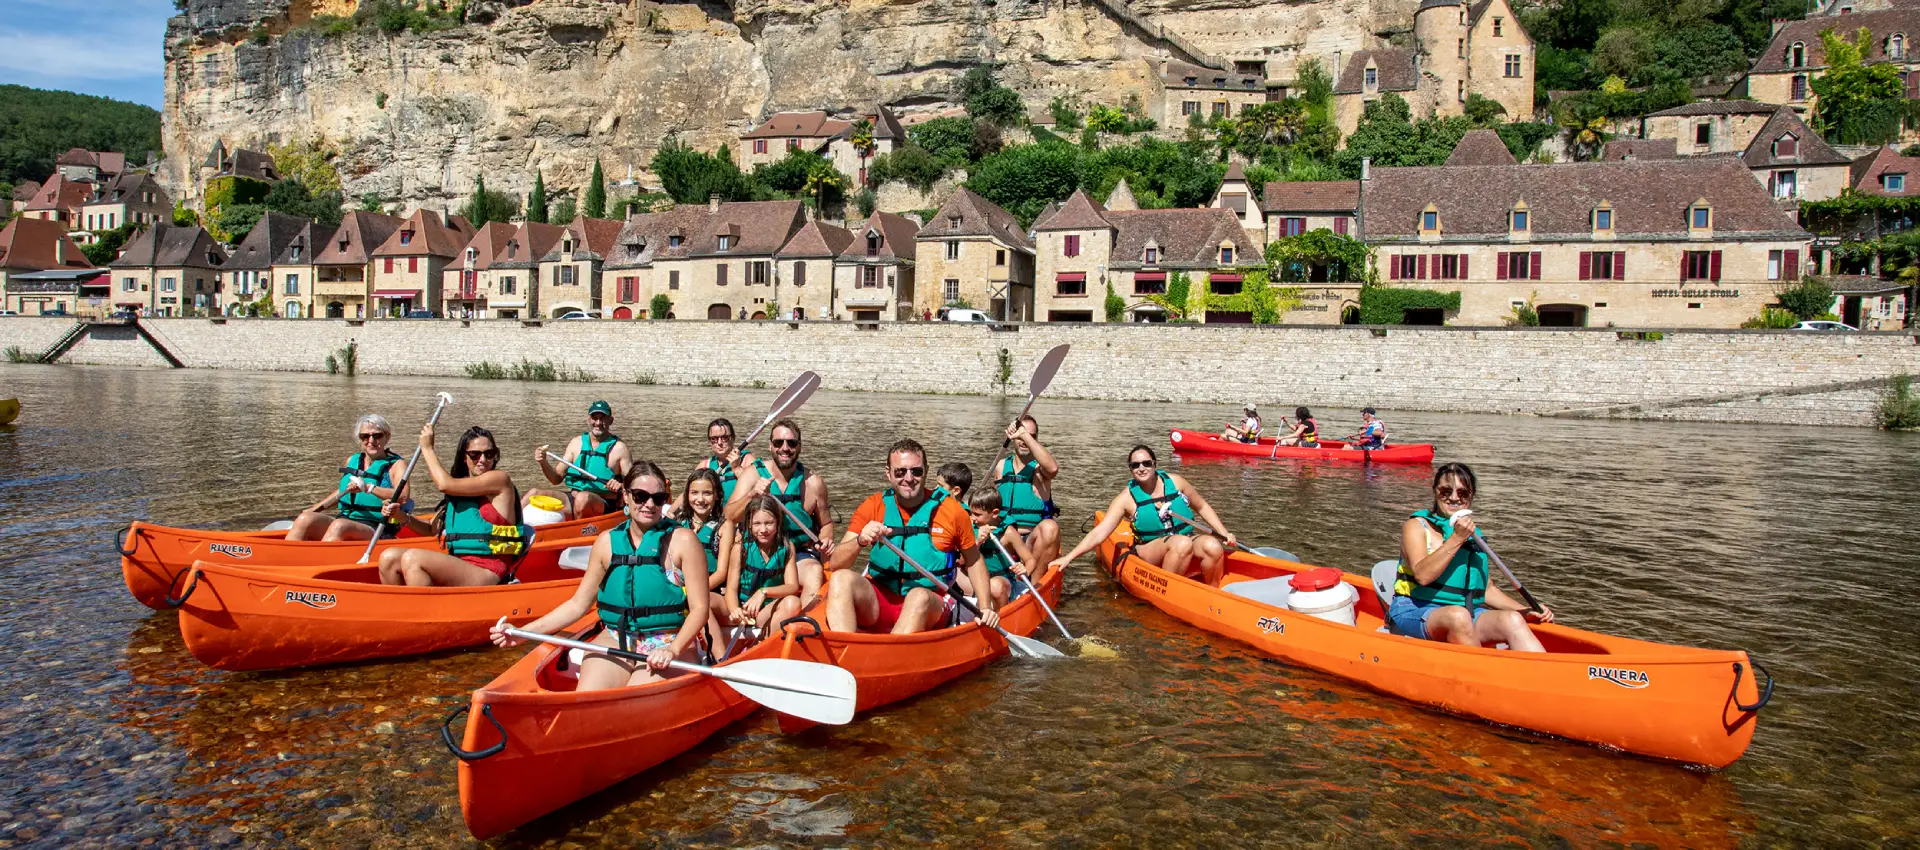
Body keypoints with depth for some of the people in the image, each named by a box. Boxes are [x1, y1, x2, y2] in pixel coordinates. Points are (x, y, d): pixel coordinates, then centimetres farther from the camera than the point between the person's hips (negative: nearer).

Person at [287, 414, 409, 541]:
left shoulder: (396, 465, 1)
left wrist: (369, 488, -29)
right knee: (306, 519, -21)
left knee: (339, 526, -36)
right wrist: (312, 509, 34)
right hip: (344, 521, 6)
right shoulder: (352, 460, 19)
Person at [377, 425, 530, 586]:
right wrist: (401, 517, 2)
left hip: (486, 575, -8)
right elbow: (433, 529, 20)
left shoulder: (499, 478, -4)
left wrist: (427, 448, 1)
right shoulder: (460, 489, 20)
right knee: (389, 558, -2)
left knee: (412, 559, -23)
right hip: (457, 565, 8)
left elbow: (445, 485, -12)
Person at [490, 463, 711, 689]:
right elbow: (578, 603, 11)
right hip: (615, 640, 3)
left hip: (670, 644, -3)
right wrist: (523, 632, 2)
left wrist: (672, 649, -24)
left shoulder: (682, 541, -5)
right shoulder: (608, 542, 7)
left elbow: (699, 608, -7)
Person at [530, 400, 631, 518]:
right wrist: (544, 463, -4)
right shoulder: (577, 443, 12)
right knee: (533, 494, -13)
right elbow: (557, 479, 14)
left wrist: (621, 486, -24)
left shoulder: (618, 447, 0)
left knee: (583, 498, -37)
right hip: (572, 499, 5)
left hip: (604, 506, -5)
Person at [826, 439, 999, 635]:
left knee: (919, 596, -36)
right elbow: (836, 564, -4)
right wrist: (860, 541, -24)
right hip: (877, 603, 2)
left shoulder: (951, 511, -1)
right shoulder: (873, 506, 1)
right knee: (842, 578, -26)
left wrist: (985, 606, 2)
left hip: (929, 608, -2)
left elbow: (974, 561, 14)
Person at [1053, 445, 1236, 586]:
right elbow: (1099, 533, -11)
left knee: (1213, 546, -29)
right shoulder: (1128, 498, -6)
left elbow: (1202, 507, 15)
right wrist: (1068, 558, -20)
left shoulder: (1174, 482, 1)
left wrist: (1225, 533, 3)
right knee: (1182, 543, -35)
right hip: (1150, 553, -3)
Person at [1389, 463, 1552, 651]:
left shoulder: (1473, 536, 18)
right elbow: (1422, 575, -17)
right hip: (1415, 612, -6)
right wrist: (1456, 539, -19)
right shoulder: (1417, 526, 0)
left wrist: (1527, 611, 14)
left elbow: (1487, 590, 24)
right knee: (1459, 615, -36)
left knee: (1512, 619, -21)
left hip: (1468, 613, 6)